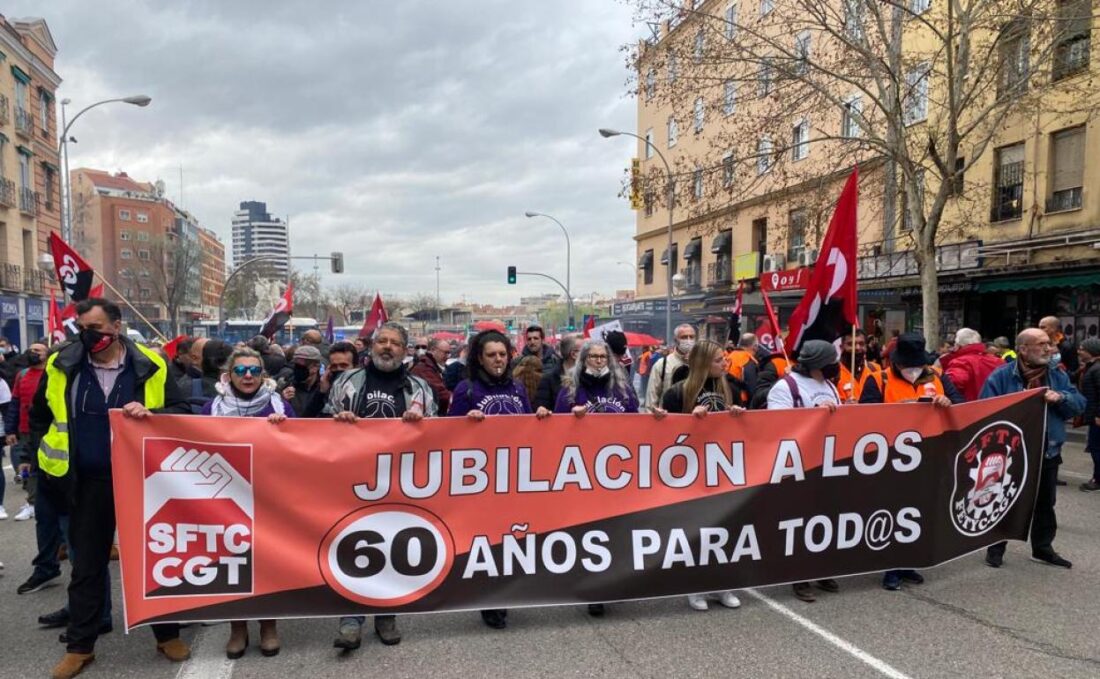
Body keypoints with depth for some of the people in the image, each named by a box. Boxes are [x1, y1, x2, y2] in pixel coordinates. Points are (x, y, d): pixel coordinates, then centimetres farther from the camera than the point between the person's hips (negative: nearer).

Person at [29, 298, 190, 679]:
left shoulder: (149, 366, -5)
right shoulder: (61, 366, 1)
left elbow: (182, 412, -3)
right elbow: (39, 416, 16)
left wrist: (151, 413, -21)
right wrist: (47, 457, 10)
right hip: (87, 483, 2)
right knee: (86, 565, 13)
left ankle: (167, 635, 24)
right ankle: (80, 646, 27)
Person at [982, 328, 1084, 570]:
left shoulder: (1058, 375, 4)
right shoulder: (1001, 376, -12)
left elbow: (1079, 404, 2)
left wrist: (1061, 398, -17)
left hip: (1047, 452, 5)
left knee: (1045, 503, 17)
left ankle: (1043, 547, 33)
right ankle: (995, 548, 20)